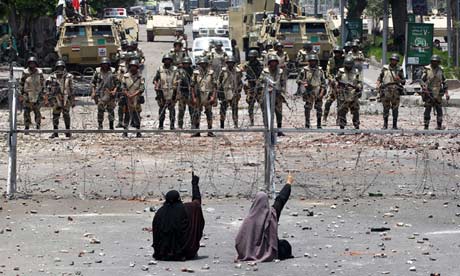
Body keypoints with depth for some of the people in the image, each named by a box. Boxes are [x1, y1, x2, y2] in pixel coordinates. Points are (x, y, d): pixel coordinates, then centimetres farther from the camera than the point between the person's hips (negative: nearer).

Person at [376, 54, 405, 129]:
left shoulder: (399, 70, 9)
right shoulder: (385, 68, 9)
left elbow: (403, 82, 11)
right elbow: (379, 78, 14)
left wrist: (399, 79, -9)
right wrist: (378, 84, -5)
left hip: (396, 91, 0)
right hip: (386, 91, 0)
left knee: (395, 109, -1)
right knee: (386, 109, 0)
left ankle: (395, 125, 4)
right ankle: (385, 125, 8)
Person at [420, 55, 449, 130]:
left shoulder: (440, 70, 8)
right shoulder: (427, 69, -1)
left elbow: (444, 82, 12)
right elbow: (422, 80, -2)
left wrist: (446, 93, 7)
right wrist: (425, 88, -17)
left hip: (438, 94, 3)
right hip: (429, 93, -3)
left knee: (439, 110, 0)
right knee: (427, 110, -4)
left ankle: (439, 126, 8)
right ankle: (426, 126, 0)